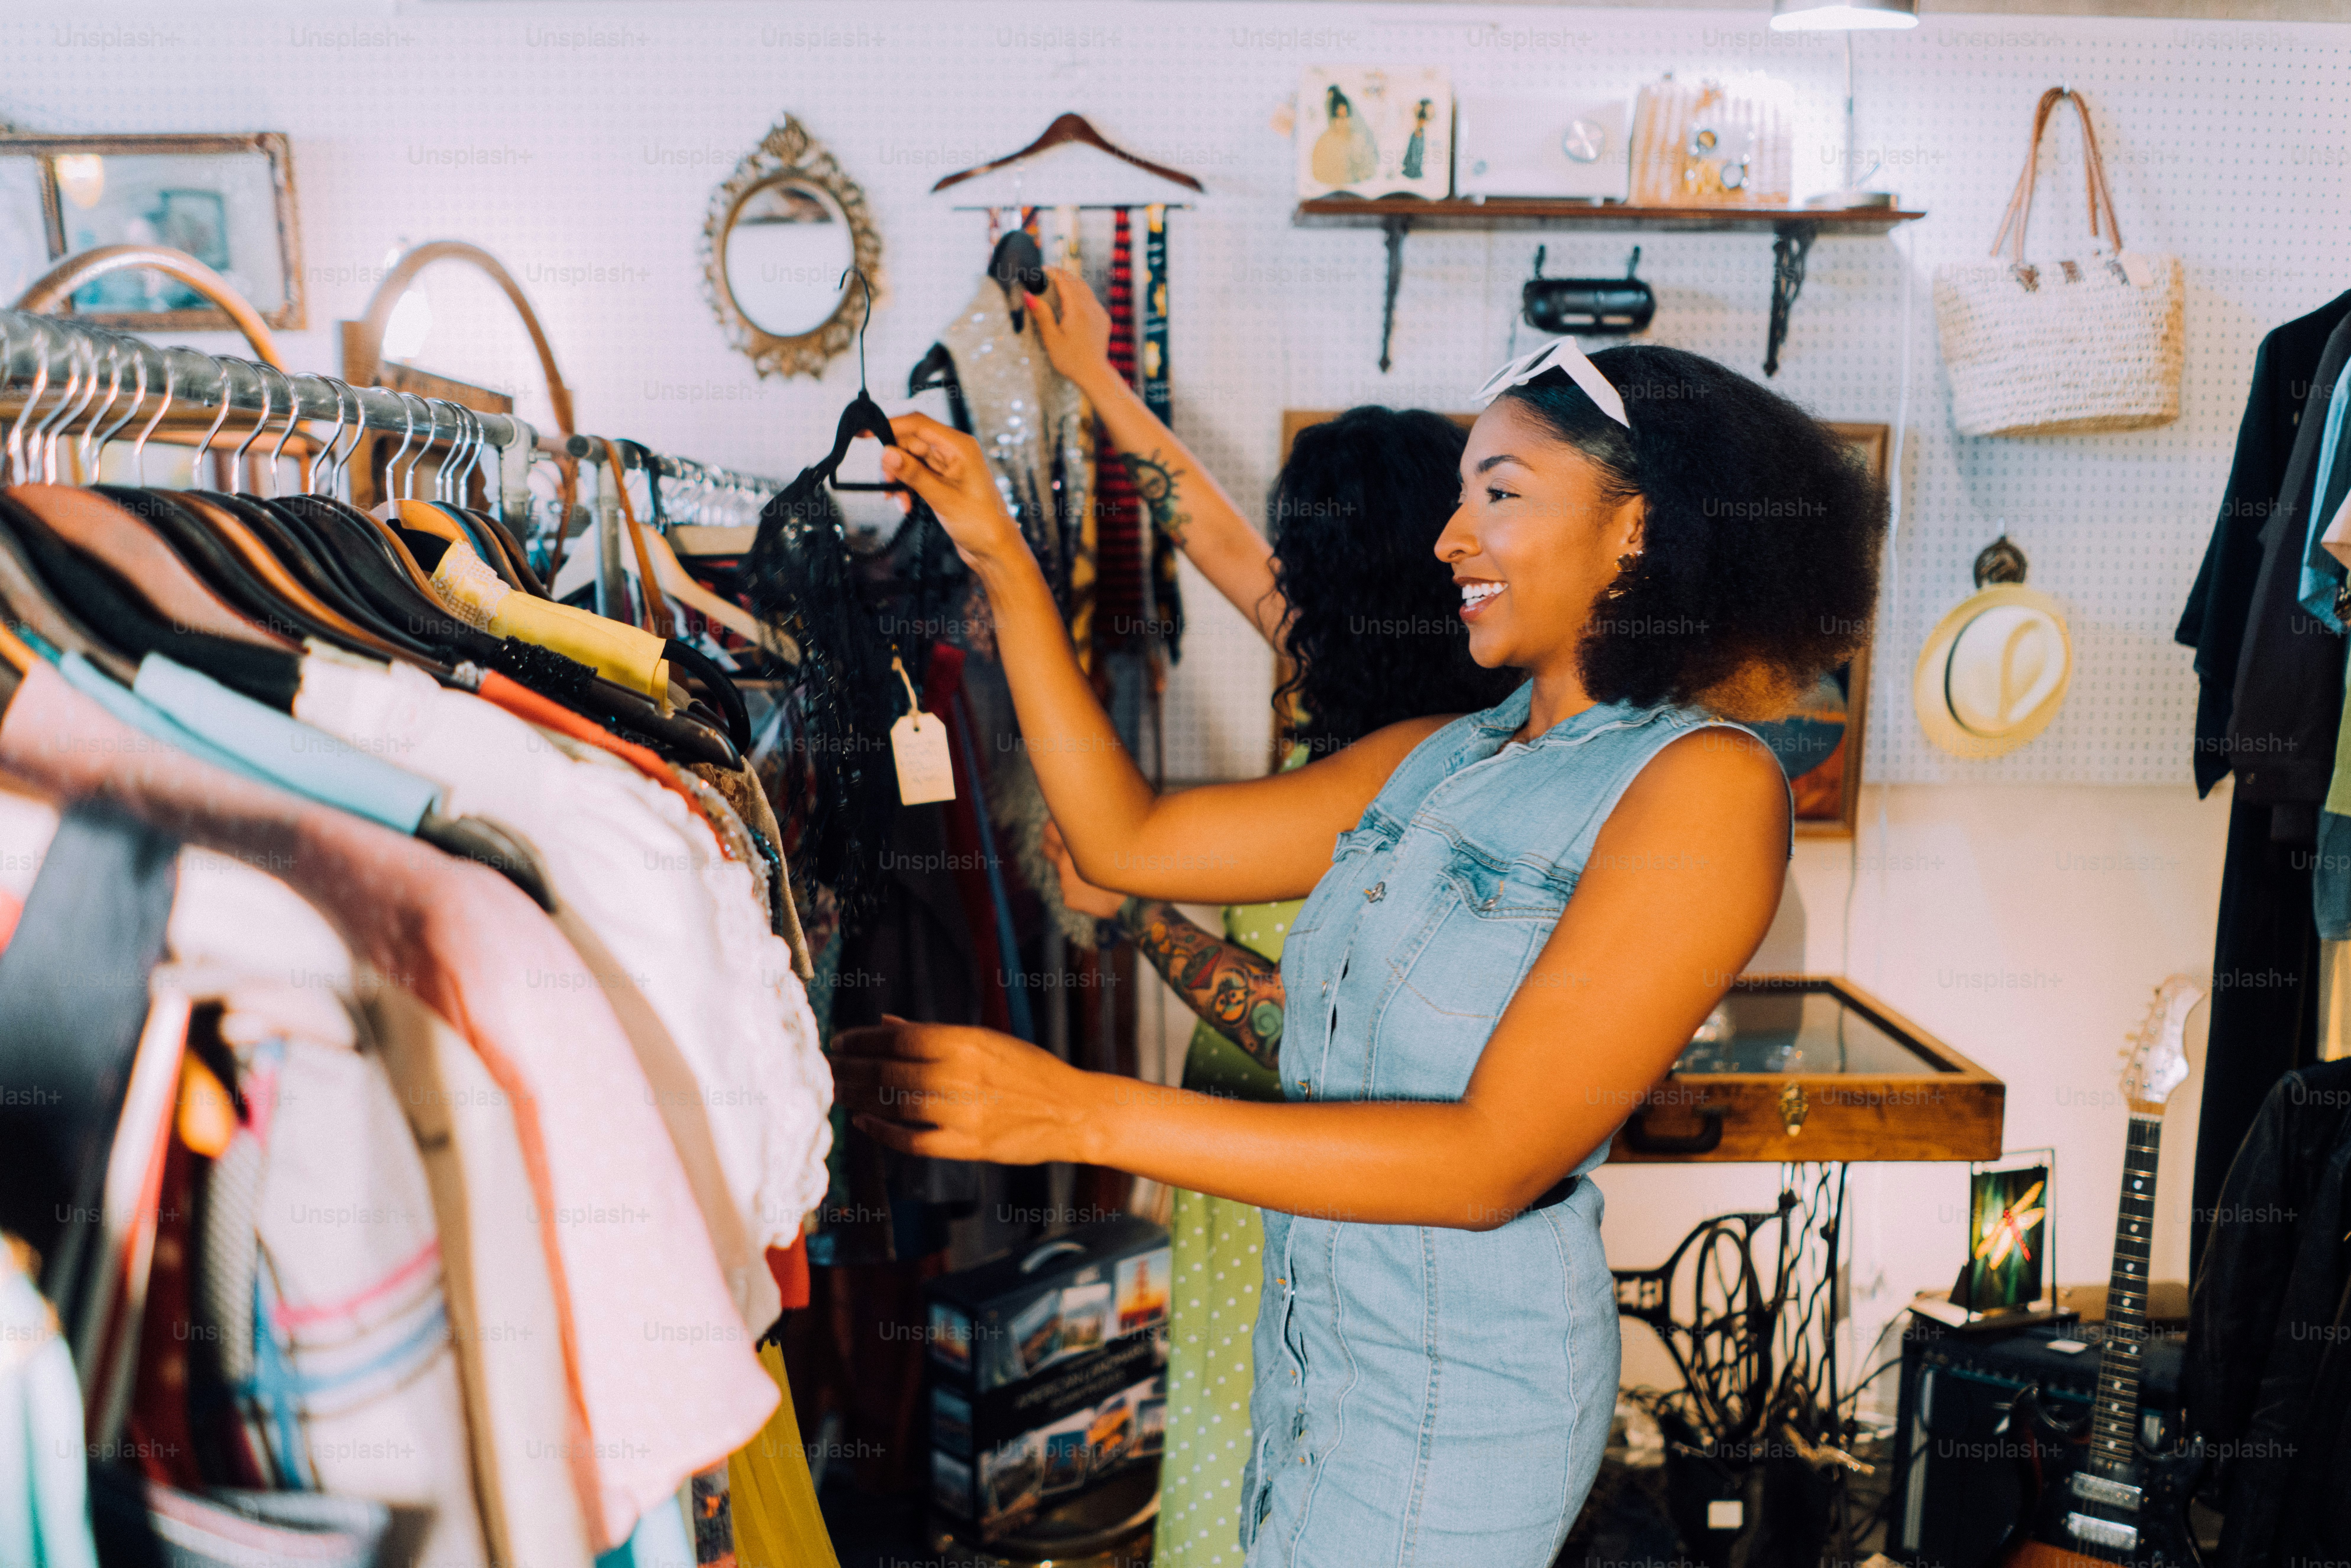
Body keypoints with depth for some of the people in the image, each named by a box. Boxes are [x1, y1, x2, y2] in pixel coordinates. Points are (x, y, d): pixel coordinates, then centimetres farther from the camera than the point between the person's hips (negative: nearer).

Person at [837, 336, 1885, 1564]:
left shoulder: (1704, 783, -17)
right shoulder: (1437, 760, 5)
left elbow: (1494, 1160, -23)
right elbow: (1127, 838, 3)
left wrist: (1082, 1114, -28)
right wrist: (999, 563, 0)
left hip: (1459, 1404, -6)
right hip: (1312, 1332, 6)